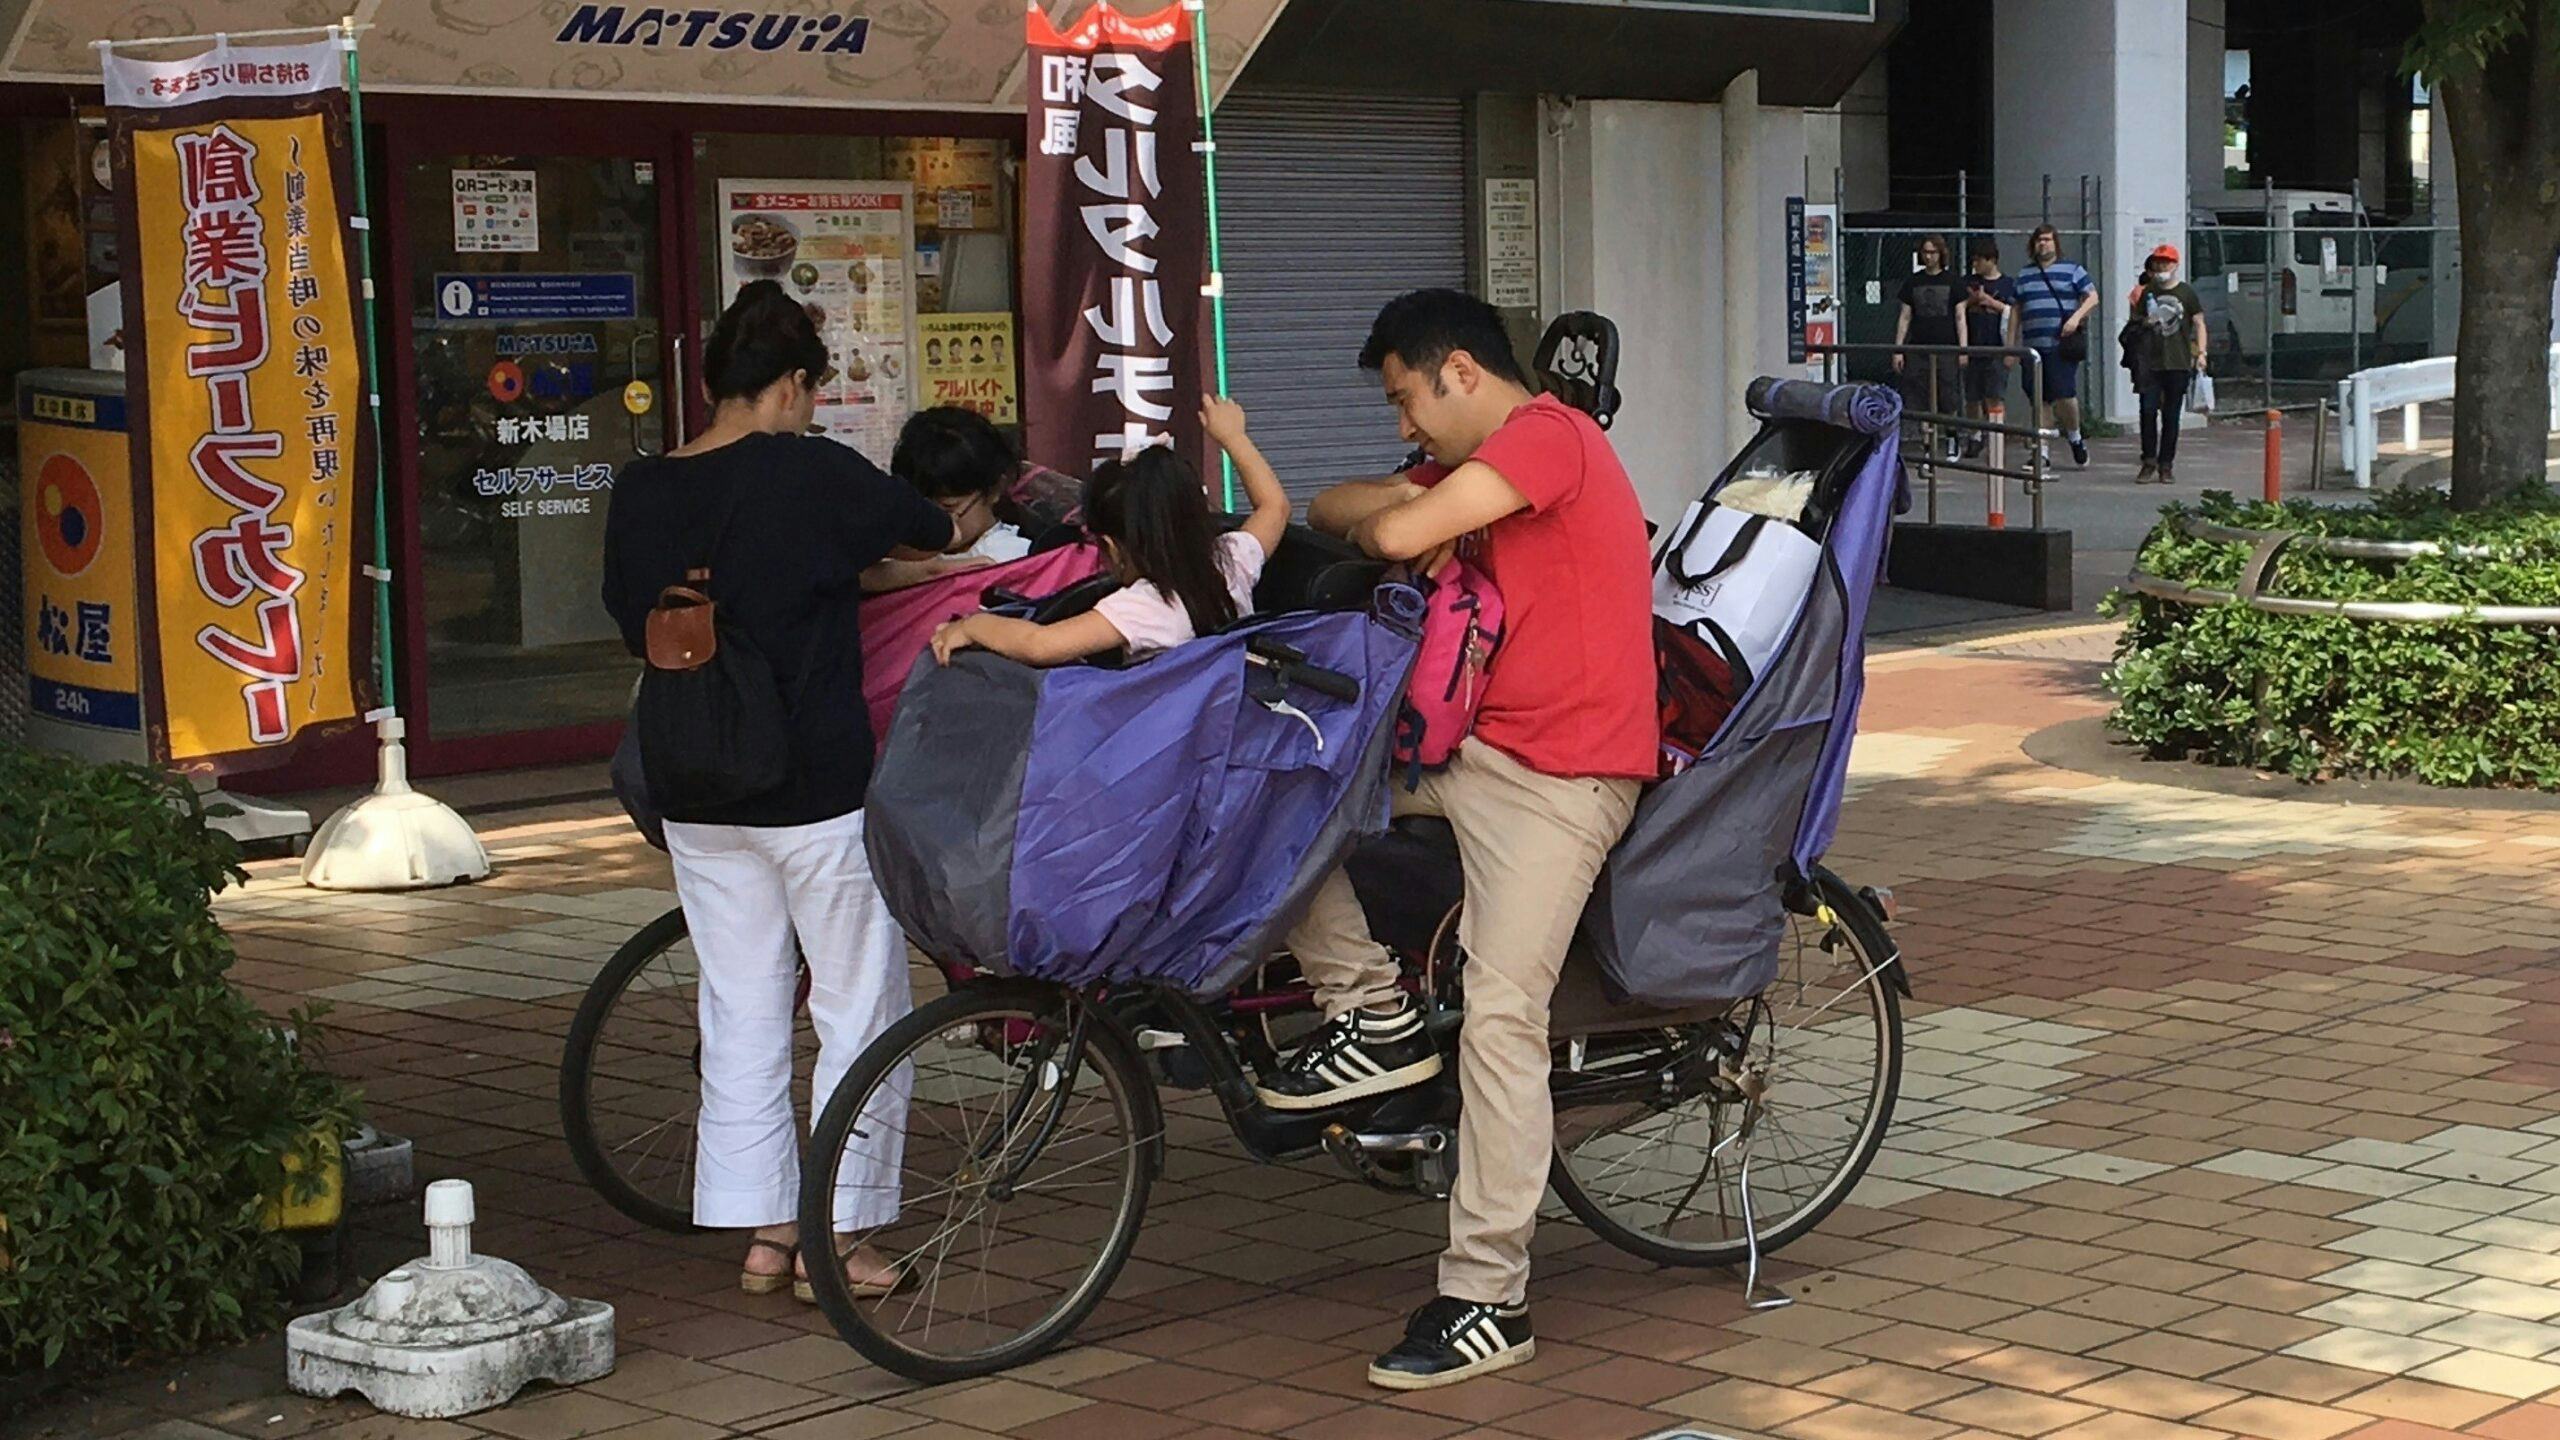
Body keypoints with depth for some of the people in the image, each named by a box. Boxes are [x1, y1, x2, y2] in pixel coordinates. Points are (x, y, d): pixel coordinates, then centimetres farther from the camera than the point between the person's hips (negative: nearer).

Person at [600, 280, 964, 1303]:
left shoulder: (639, 494, 2)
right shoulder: (812, 473, -13)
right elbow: (932, 537, 0)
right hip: (820, 789, -5)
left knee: (740, 1015, 13)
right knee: (858, 1009, 6)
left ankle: (761, 1232, 18)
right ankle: (838, 1238, 9)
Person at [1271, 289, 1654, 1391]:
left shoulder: (1546, 436, -13)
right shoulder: (1475, 464, 18)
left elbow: (1399, 535, -24)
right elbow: (1329, 510, 20)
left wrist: (1384, 522, 1)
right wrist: (1396, 508, -3)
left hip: (1554, 774, -10)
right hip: (1465, 746, 10)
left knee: (1500, 1017, -15)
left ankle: (1488, 1304, -11)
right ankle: (1373, 1015, 6)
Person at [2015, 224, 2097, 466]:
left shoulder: (2071, 270, 7)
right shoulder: (2024, 276, 18)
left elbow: (2093, 297, 1)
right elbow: (2016, 311, 19)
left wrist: (2077, 317, -16)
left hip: (2062, 346, -4)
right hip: (2033, 346, 4)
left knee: (2065, 395, -13)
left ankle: (2075, 438, 11)